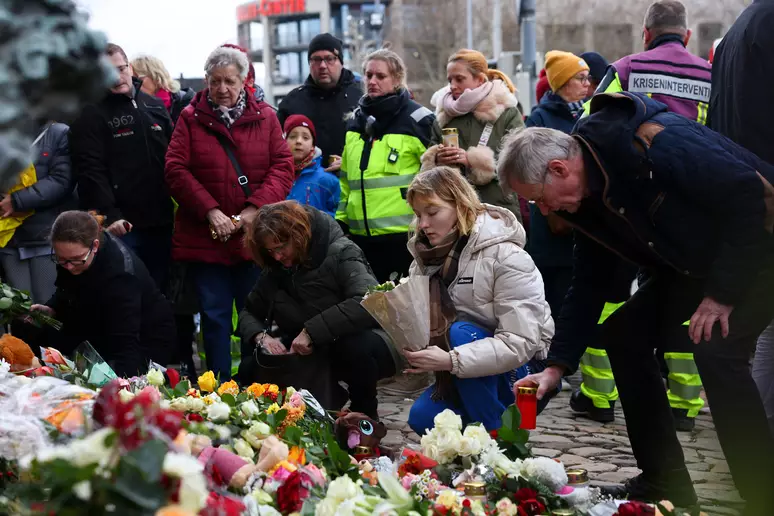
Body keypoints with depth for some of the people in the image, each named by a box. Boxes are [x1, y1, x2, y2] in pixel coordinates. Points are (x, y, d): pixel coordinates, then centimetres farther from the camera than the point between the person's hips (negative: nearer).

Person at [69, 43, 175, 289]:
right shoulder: (91, 115, -4)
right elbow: (91, 172, -13)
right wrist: (109, 215, -20)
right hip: (123, 225, -6)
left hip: (161, 222, 6)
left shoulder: (155, 106, 15)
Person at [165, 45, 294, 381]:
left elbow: (282, 167, 0)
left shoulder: (265, 117, 6)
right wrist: (210, 211, -14)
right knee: (214, 316, 6)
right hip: (204, 237, 0)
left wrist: (255, 209, -13)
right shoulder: (190, 119, 5)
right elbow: (176, 170, -3)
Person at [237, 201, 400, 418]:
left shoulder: (341, 253, -19)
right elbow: (248, 313, 9)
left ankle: (365, 413, -10)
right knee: (250, 370, -10)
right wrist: (261, 336, -15)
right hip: (314, 353, 6)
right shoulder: (275, 268, 2)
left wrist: (312, 331, -36)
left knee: (356, 348, -41)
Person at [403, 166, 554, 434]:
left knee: (461, 333, -31)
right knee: (422, 418, -19)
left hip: (524, 370, -5)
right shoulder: (430, 253, 2)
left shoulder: (506, 256, -21)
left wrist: (451, 361, -38)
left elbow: (520, 343, -28)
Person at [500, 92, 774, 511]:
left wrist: (721, 293, -25)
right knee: (624, 333, 3)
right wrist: (556, 366, -1)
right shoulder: (584, 199, -4)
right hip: (694, 262, 9)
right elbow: (588, 284, 4)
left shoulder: (656, 143, -32)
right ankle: (664, 482, 12)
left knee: (716, 349, -27)